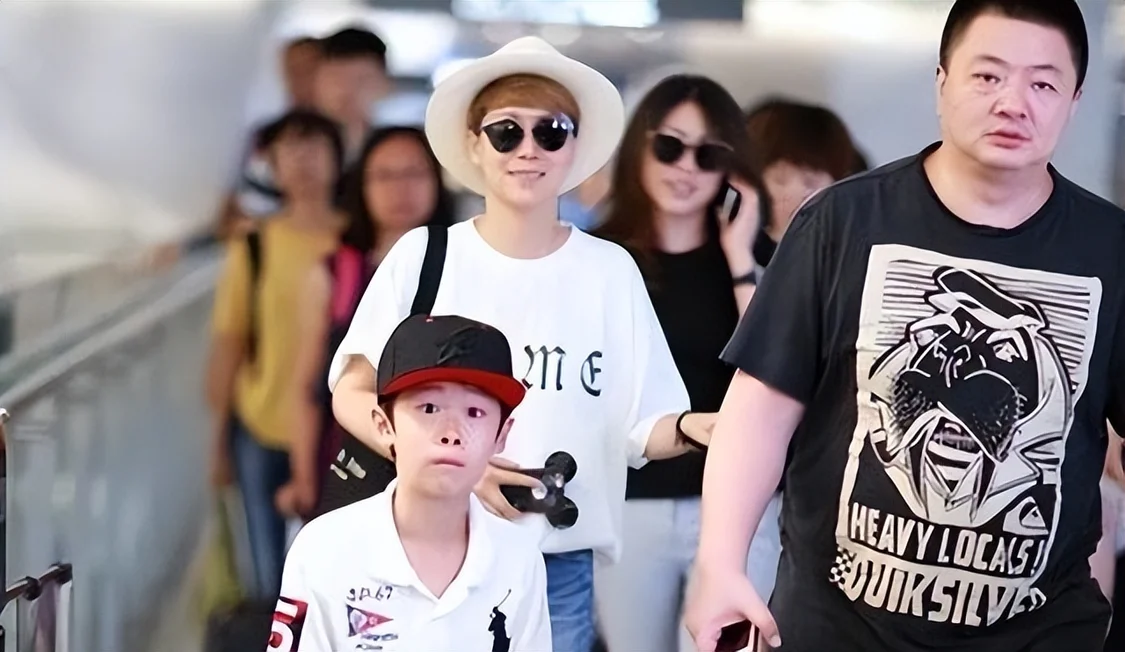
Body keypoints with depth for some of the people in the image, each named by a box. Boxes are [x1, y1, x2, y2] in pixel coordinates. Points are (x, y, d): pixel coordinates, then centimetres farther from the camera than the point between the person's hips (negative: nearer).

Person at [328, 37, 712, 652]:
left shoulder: (611, 270, 2)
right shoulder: (423, 255, -1)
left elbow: (640, 426, 2)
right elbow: (352, 394, 1)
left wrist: (690, 429, -21)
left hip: (560, 561, 1)